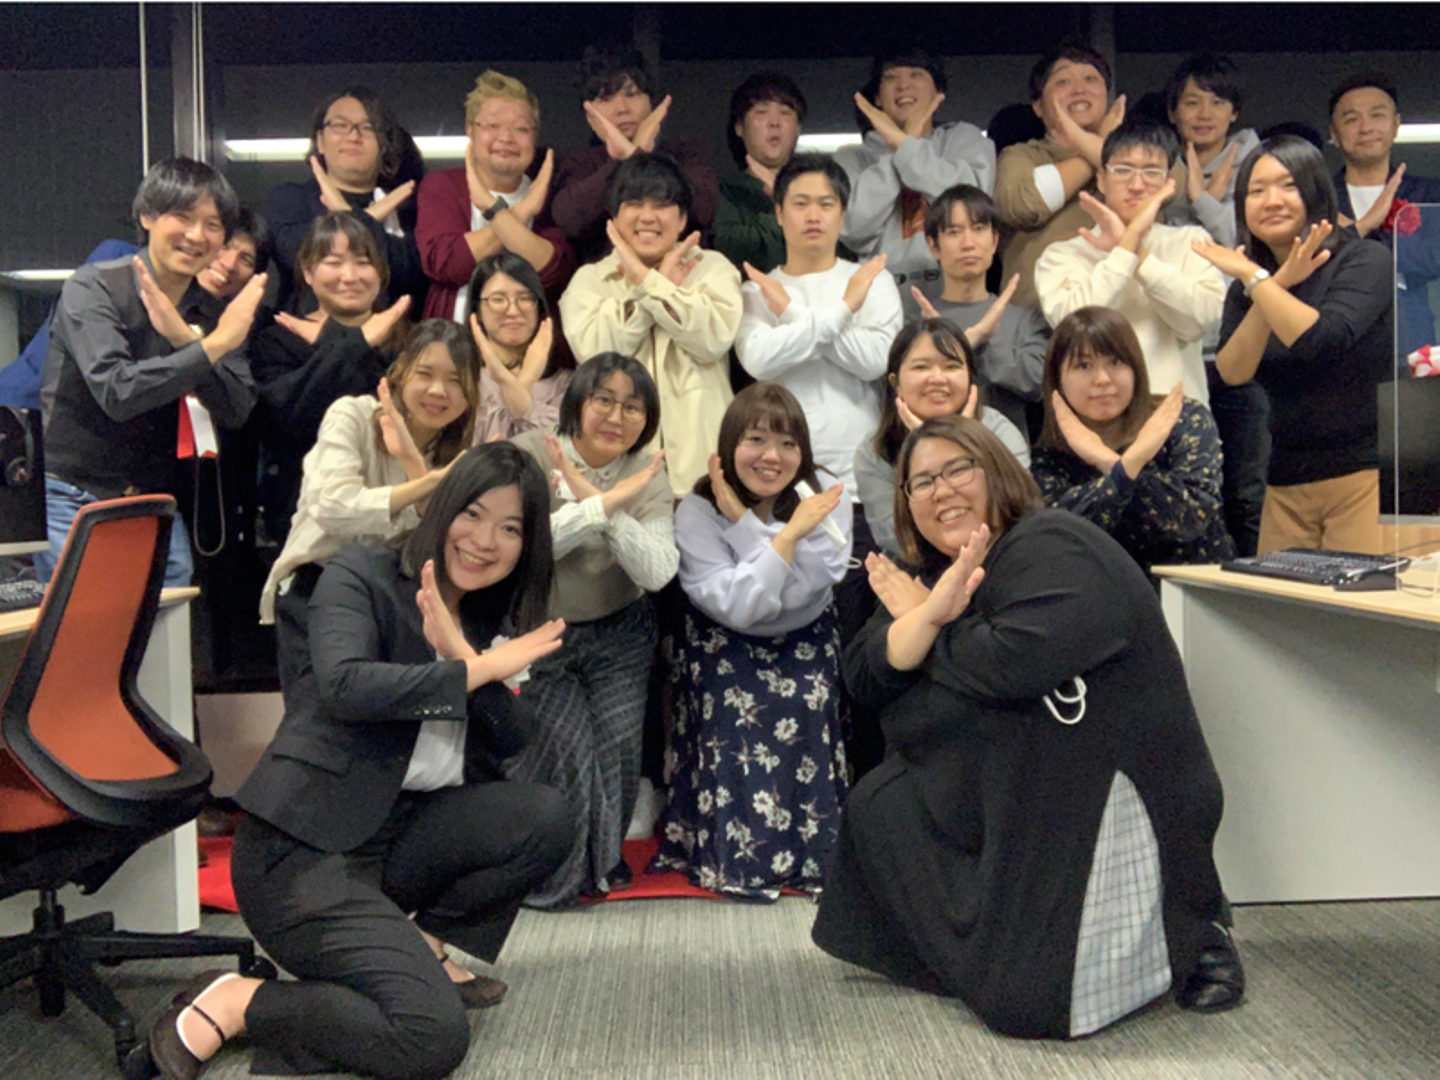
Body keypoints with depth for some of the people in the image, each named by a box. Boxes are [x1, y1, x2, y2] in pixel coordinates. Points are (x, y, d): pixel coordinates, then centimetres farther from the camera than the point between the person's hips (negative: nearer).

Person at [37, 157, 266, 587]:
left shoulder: (211, 314, 5)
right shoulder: (92, 288, -9)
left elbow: (236, 411, -8)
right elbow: (117, 393, -24)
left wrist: (184, 339, -21)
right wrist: (213, 346, -25)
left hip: (154, 505, 4)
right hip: (73, 499, -4)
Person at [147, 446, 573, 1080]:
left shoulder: (490, 624, 13)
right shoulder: (359, 576, -5)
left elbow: (513, 739, -1)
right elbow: (345, 683, -25)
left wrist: (460, 652, -17)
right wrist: (481, 669, -19)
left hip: (397, 834, 7)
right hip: (302, 847, -7)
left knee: (543, 817, -16)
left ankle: (422, 948, 5)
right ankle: (232, 1005, -2)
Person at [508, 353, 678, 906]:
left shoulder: (647, 472, -2)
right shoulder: (529, 455, -10)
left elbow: (657, 573, -17)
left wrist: (596, 500, -25)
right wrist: (604, 504, -26)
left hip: (618, 637, 3)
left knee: (618, 753, -8)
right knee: (566, 751, -17)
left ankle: (602, 862, 24)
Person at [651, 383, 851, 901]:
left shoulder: (825, 494, -12)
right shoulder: (698, 511, -15)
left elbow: (802, 589, -26)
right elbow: (738, 606, -27)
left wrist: (742, 520, -26)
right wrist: (790, 531, -28)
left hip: (806, 645, 2)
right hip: (725, 650, -1)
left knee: (801, 718, -18)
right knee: (737, 739, -20)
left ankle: (810, 852, -1)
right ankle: (738, 857, -3)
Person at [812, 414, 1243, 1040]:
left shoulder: (1054, 549, -16)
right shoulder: (936, 575, 9)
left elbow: (1018, 660, -33)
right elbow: (867, 677, -2)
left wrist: (920, 621, -14)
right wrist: (930, 612, -21)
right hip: (1020, 803, 9)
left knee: (1025, 1001, -15)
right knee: (878, 808, 1)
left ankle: (1187, 940, 9)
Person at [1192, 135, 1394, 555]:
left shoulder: (1366, 260, -3)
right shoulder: (1249, 289, 11)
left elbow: (1322, 340, -22)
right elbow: (1233, 371, -6)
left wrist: (1254, 277, -14)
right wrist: (1277, 284, -15)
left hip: (1366, 475, -4)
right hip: (1286, 486, 5)